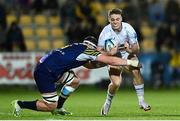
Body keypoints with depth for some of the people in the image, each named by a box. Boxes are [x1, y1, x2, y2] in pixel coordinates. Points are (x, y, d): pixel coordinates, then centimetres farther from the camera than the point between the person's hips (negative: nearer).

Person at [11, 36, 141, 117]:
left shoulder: (79, 48, 18)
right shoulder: (88, 50, -5)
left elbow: (89, 64, 25)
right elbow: (111, 60, -6)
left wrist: (108, 58, 15)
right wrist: (130, 62, 3)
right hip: (44, 72, -9)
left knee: (74, 81, 14)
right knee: (50, 106, -4)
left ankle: (58, 108, 22)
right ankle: (20, 104, 2)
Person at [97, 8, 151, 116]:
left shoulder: (128, 28, -22)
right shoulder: (106, 32, -25)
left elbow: (136, 49, -16)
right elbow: (99, 51, -23)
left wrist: (130, 50, -39)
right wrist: (110, 53, -42)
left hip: (127, 54, 1)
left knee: (136, 71, -28)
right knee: (116, 83, -20)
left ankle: (141, 101, -15)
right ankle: (107, 103, 10)